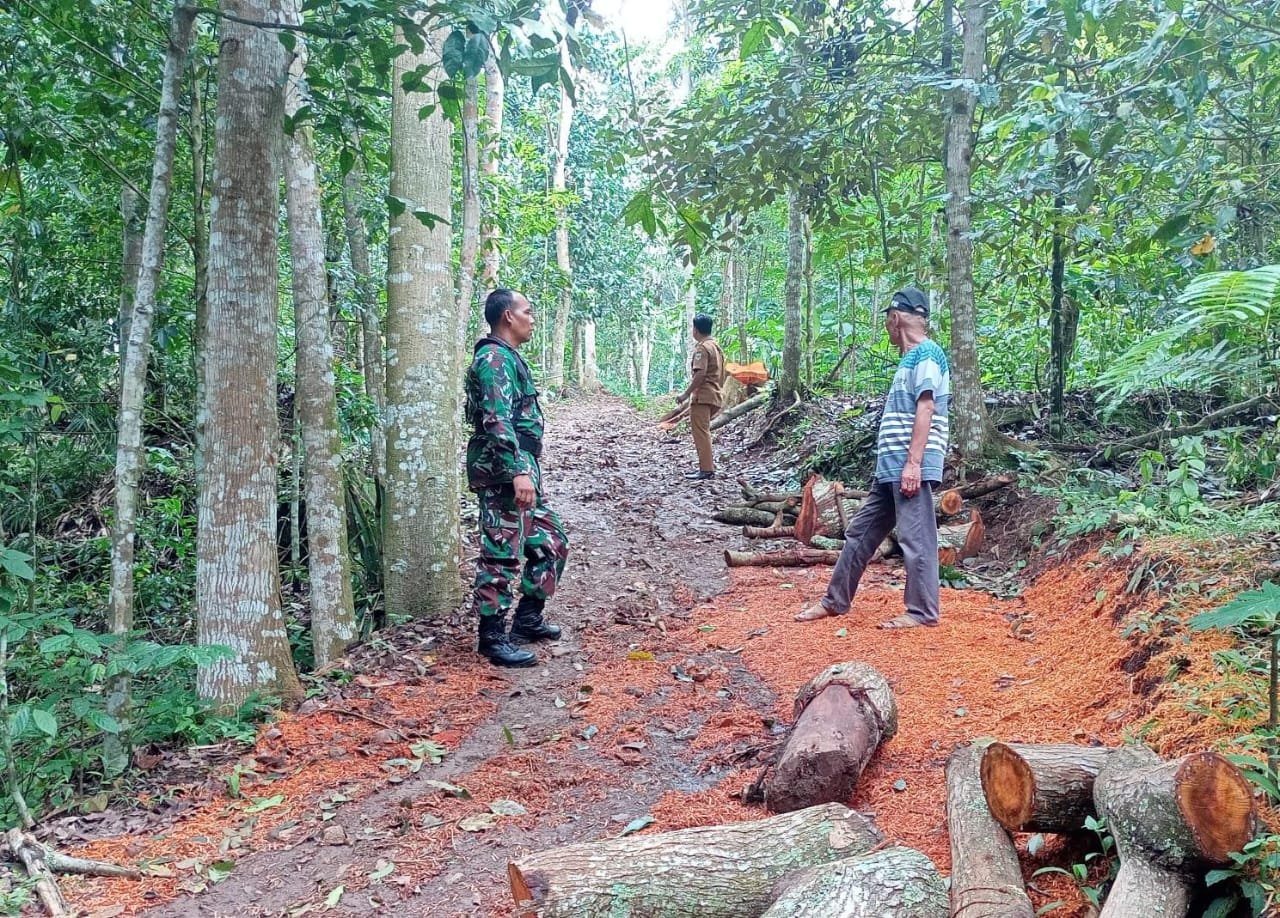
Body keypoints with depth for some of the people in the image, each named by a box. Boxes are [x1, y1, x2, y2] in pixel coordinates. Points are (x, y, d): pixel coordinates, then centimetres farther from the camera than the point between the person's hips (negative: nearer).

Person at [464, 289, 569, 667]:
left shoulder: (508, 358, 18)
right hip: (504, 474, -11)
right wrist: (518, 471, -30)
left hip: (522, 469, 11)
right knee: (502, 555, -5)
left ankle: (527, 619, 25)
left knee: (551, 543, 15)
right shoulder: (494, 358, -14)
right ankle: (493, 639, 4)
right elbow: (497, 420, -25)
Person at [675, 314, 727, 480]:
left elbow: (700, 373, -21)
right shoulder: (716, 346, 17)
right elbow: (720, 374, 19)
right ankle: (707, 466, 18)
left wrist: (686, 394, -18)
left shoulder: (702, 347, -12)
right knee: (703, 431, 16)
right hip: (715, 395, 10)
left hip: (703, 396, -10)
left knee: (701, 432, -8)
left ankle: (706, 470, -10)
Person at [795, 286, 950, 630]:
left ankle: (922, 612, 5)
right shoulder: (910, 357, 20)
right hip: (891, 467, 10)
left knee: (915, 537, -4)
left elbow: (925, 411, -17)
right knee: (861, 531, 13)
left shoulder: (926, 354, -9)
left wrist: (913, 463, -22)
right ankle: (835, 601, 21)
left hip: (911, 467, -10)